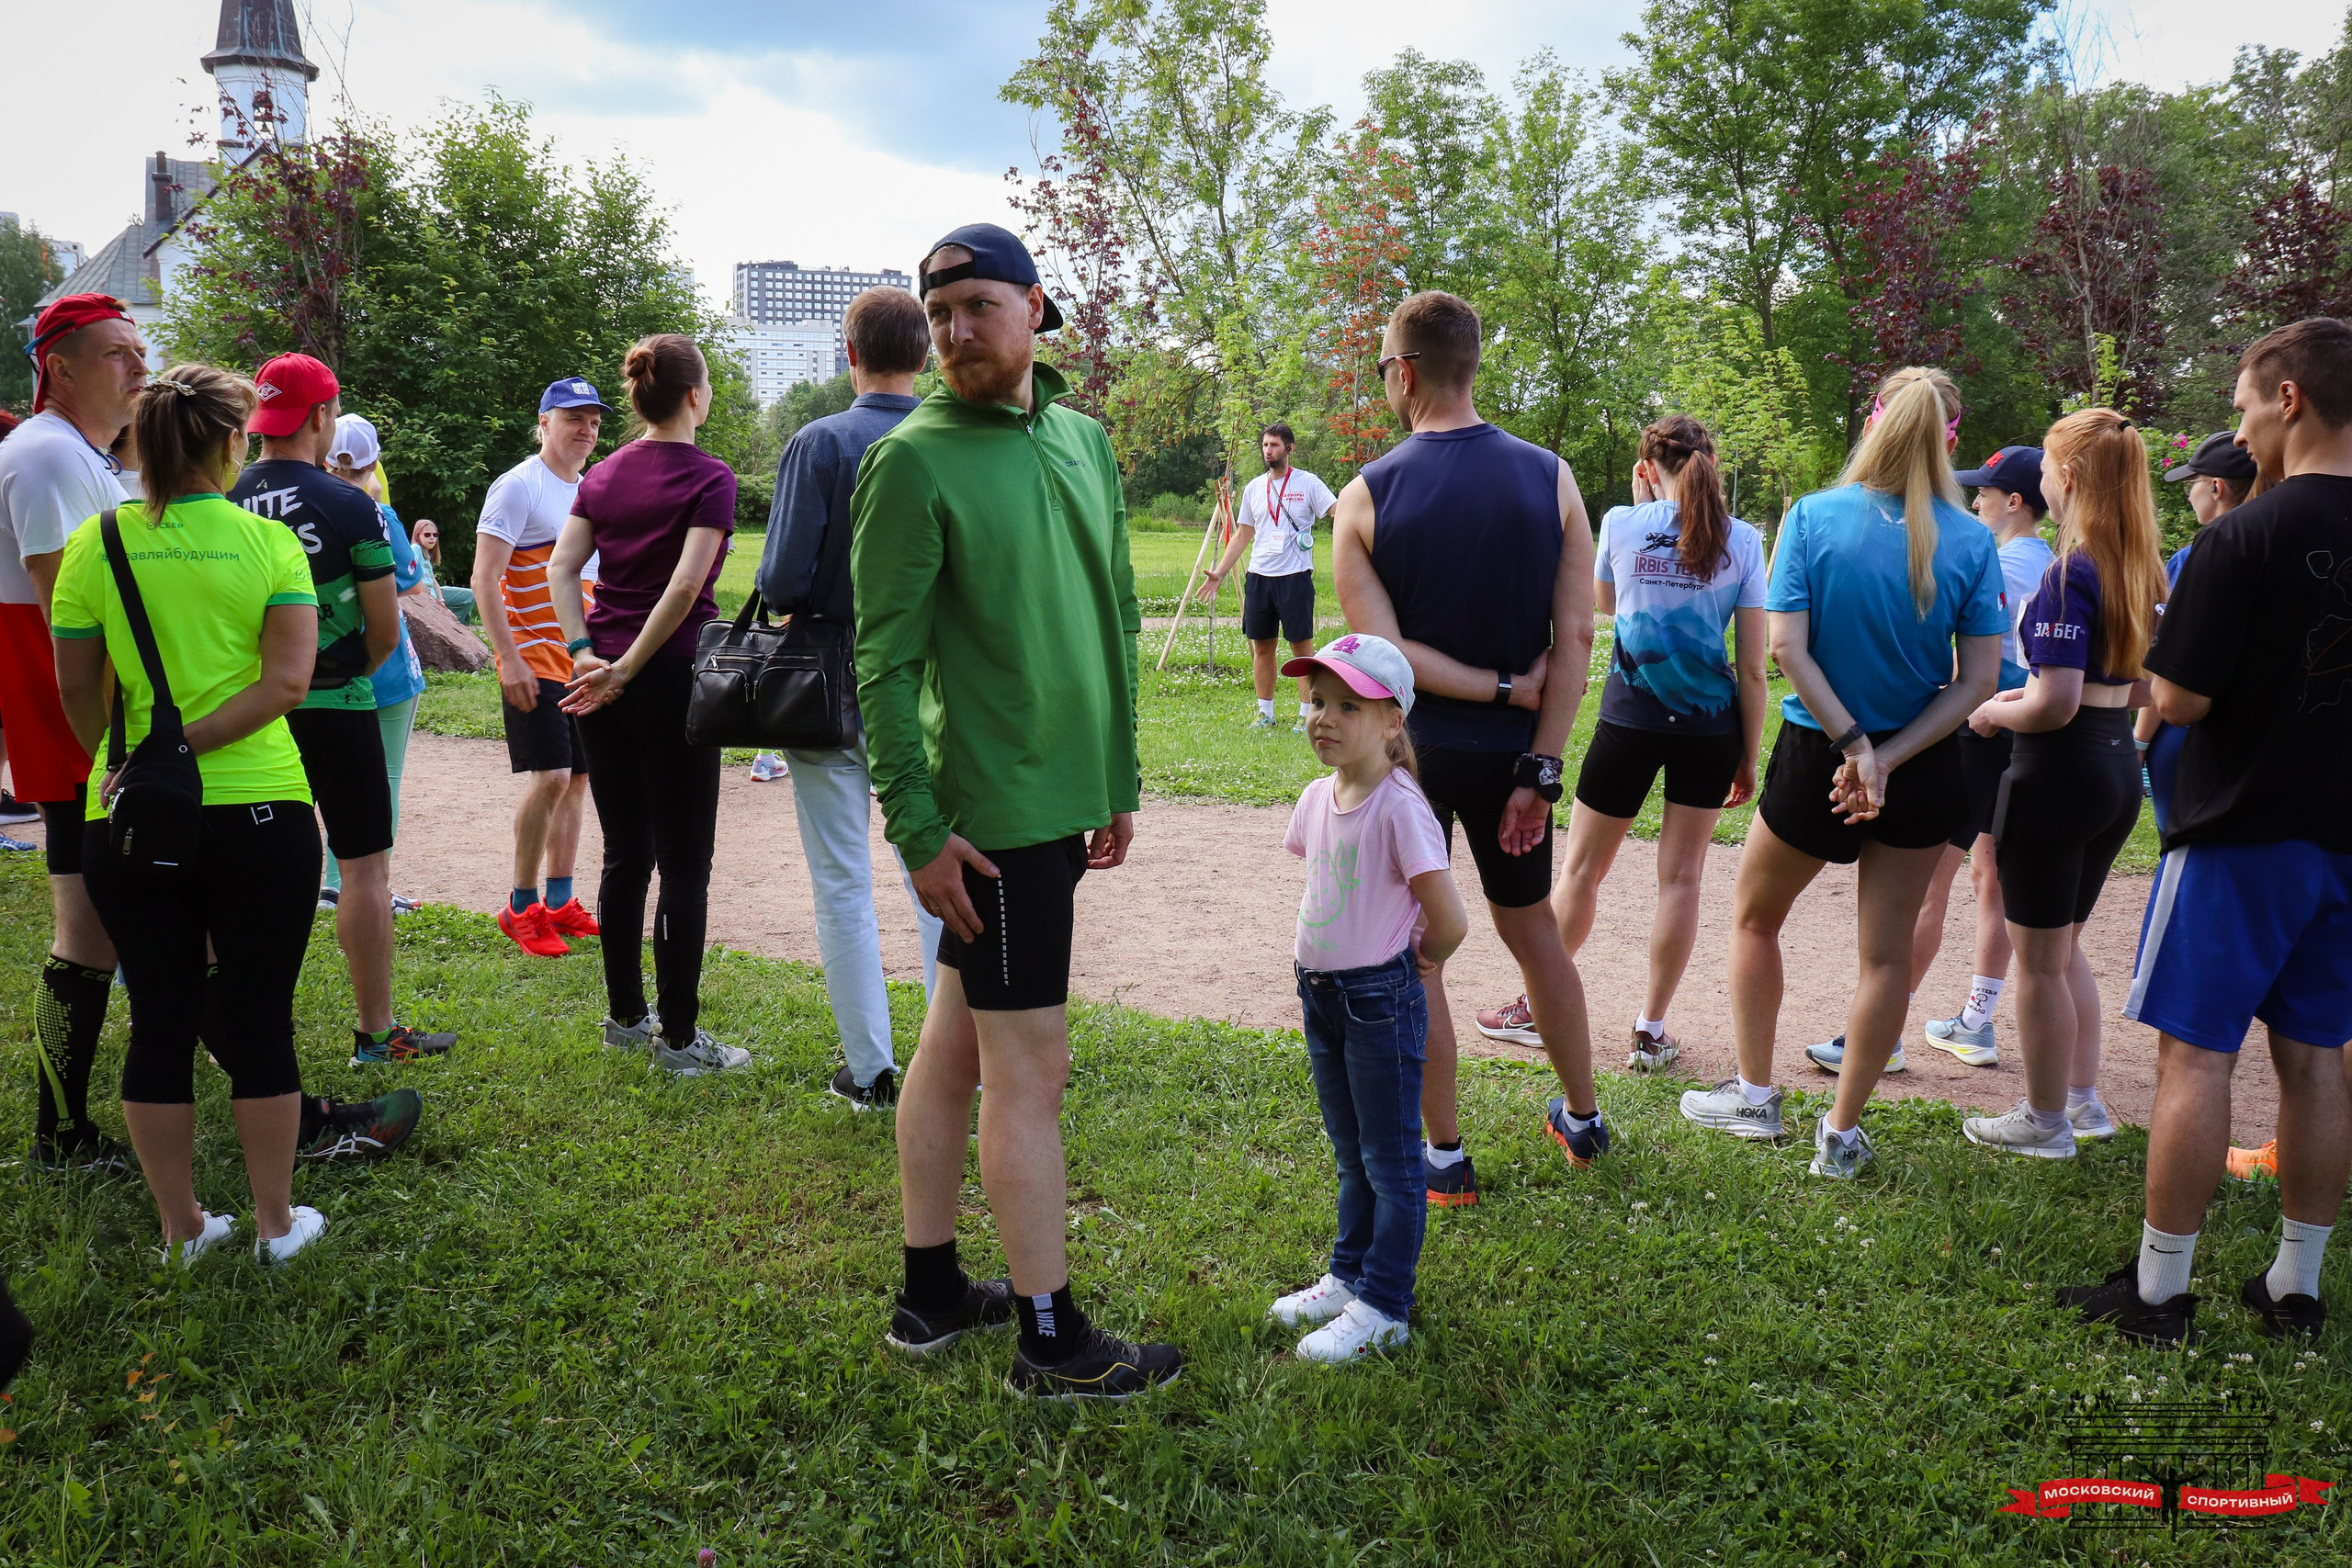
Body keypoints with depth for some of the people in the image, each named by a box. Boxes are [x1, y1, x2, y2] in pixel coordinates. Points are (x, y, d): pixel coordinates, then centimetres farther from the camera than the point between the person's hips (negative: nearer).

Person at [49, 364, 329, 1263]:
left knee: (159, 1024, 11)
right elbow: (288, 683, -13)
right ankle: (276, 1223, 19)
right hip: (260, 811, -1)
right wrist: (182, 745, -10)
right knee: (260, 1022, 8)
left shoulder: (94, 544, 0)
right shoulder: (271, 542, -4)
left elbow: (77, 693, 4)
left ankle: (181, 1229, 23)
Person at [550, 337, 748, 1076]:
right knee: (683, 866, 1)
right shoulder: (709, 478, -9)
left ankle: (626, 1015, 25)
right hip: (670, 679, -7)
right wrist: (626, 671, -14)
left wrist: (585, 653, -3)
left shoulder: (603, 475, 11)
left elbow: (561, 569, 4)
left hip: (601, 681, 7)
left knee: (624, 855, 16)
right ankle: (679, 1037, 7)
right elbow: (686, 585, -19)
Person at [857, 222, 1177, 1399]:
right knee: (1030, 1070, -1)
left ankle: (932, 1292, 29)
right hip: (990, 814, -7)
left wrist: (1119, 776, 17)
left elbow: (1116, 616, 17)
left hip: (1063, 799, 7)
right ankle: (1052, 1341, 13)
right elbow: (884, 660, -13)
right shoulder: (913, 461, -11)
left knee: (956, 1042, 16)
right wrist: (919, 827, -16)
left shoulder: (1082, 439, 11)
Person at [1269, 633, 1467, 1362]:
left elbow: (1449, 923, -20)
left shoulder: (1399, 807, -21)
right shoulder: (1320, 796, 3)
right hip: (1322, 994, 8)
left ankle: (1383, 1308, 16)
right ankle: (1349, 1277, 36)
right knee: (1352, 1157, 22)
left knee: (1391, 1161, 6)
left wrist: (1418, 961, -3)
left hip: (1380, 1000, -8)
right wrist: (1314, 945, 10)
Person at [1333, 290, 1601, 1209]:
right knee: (1531, 927, 22)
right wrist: (1539, 771, -7)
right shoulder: (1549, 478, -5)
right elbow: (1577, 635, -9)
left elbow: (1383, 650, -18)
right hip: (1512, 753, 3)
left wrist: (1498, 686, -10)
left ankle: (1444, 1158, 17)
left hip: (1410, 753, -3)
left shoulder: (1365, 497, -12)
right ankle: (1582, 1118, 35)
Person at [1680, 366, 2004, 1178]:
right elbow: (1980, 678, -10)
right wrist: (1887, 758, -14)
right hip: (1923, 773, 2)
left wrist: (1855, 744, -17)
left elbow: (1787, 646, -18)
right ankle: (1842, 1133, 16)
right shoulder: (1971, 541, -6)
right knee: (1887, 951, 10)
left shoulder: (1814, 516, -10)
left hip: (1816, 756, -1)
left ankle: (1754, 1097, 26)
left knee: (1754, 917, 20)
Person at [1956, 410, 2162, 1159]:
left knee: (2040, 961, 6)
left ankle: (2044, 1122, 18)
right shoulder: (2141, 570, 6)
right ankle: (2083, 1096, 32)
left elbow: (2056, 705, -25)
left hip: (2058, 771, -9)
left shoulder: (2070, 573, -20)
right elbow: (2140, 687, 15)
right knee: (2065, 947, 23)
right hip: (2119, 768, 9)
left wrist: (1996, 713, -6)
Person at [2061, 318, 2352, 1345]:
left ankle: (2159, 1288, 8)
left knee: (2194, 1054, 0)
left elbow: (2179, 700, -17)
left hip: (2238, 834, -6)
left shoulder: (2242, 538, -16)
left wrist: (2157, 651, 2)